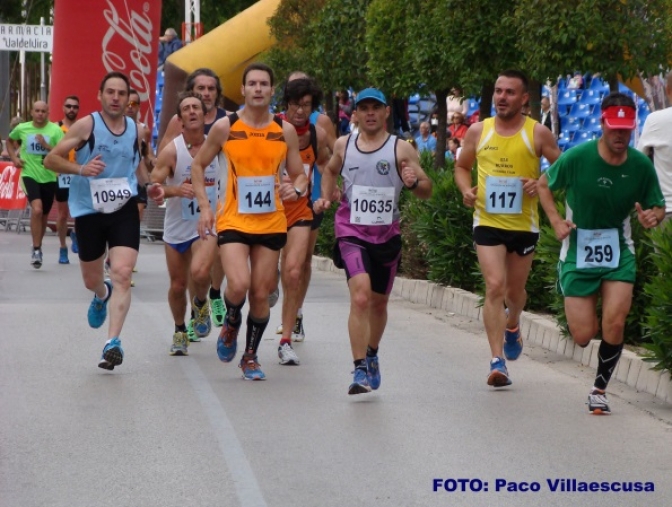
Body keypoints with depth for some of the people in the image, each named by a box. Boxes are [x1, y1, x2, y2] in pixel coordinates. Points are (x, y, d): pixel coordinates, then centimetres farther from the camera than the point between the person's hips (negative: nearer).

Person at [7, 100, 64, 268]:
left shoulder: (55, 130, -6)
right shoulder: (22, 128, 0)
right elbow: (10, 141, 21)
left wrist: (46, 146, -22)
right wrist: (14, 158, 7)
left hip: (49, 178, 1)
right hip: (29, 175, -1)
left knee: (44, 216, 14)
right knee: (37, 209, -23)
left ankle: (37, 249, 35)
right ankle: (36, 250, -14)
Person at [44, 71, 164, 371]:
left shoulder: (136, 129, 4)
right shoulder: (87, 125, -8)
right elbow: (51, 160, -8)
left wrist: (149, 185, 7)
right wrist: (80, 169, -26)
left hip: (125, 209, 1)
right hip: (89, 210, -1)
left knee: (122, 274, -18)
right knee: (91, 281, 14)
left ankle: (113, 342, -19)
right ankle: (102, 296, 53)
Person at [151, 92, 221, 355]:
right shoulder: (171, 151, -11)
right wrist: (175, 190, -30)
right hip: (177, 227, 0)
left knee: (199, 273, -25)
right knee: (178, 284, 9)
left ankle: (200, 304, 8)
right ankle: (180, 331, 34)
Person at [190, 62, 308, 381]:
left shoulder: (285, 131, 3)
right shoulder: (225, 127, -2)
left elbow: (299, 175, 11)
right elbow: (198, 165, 9)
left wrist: (296, 189, -12)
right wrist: (204, 207, -1)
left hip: (271, 223, 2)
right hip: (233, 220, -2)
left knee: (261, 294, 5)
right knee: (238, 285, -20)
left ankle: (251, 357, 22)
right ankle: (231, 322, 13)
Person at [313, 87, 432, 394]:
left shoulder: (401, 149, -1)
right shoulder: (343, 145, 5)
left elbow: (426, 191, -1)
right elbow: (331, 170, 26)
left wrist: (414, 182, -22)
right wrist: (326, 197, 9)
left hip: (387, 234, 1)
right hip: (351, 232, -1)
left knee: (379, 302, 16)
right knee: (360, 296, -22)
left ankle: (371, 356, 42)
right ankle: (360, 369, -23)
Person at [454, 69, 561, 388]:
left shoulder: (538, 133, -3)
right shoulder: (478, 131, 2)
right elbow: (462, 166, 16)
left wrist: (541, 184, -16)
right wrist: (466, 190, -4)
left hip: (524, 224, 0)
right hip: (487, 222, 0)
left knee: (514, 291, 16)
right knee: (494, 287, -15)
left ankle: (511, 326, 51)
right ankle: (497, 361, -16)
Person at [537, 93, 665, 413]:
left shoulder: (641, 165, -8)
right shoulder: (577, 158, -14)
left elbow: (658, 208, 4)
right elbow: (544, 185, 2)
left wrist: (652, 217, -20)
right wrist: (556, 221, -13)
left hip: (619, 253, 1)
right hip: (578, 251, -1)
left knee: (614, 324, -16)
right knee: (583, 336, -2)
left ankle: (599, 389, 7)